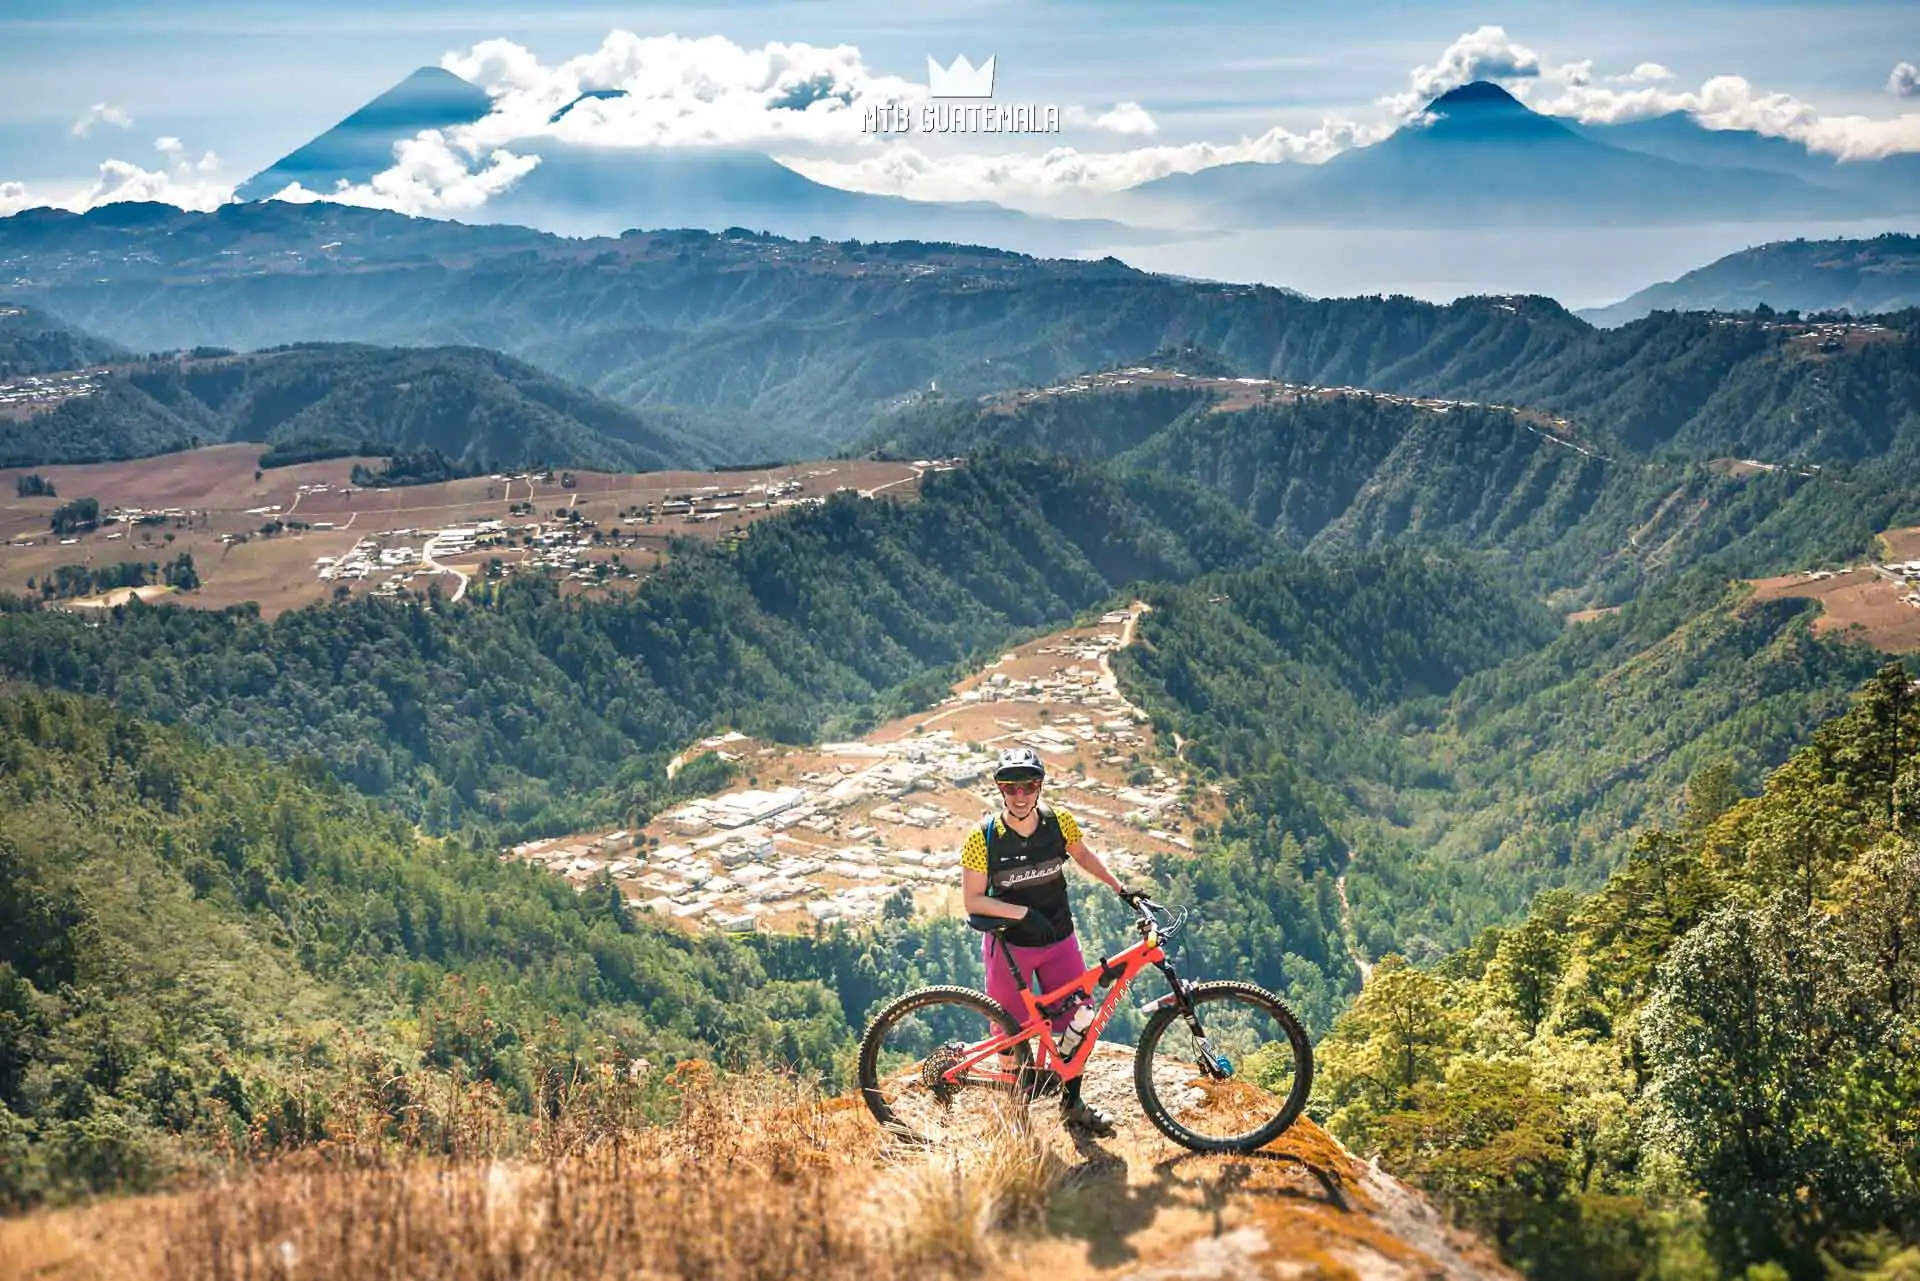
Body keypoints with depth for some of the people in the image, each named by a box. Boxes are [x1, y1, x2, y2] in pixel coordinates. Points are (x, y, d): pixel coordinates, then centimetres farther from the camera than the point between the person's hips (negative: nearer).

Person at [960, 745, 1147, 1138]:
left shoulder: (1060, 822, -9)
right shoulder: (983, 838, -18)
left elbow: (1083, 856, 12)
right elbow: (973, 901, -15)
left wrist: (1121, 889, 10)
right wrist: (1023, 913, -26)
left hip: (1059, 941, 3)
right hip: (1009, 944, -3)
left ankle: (1072, 1103, 28)